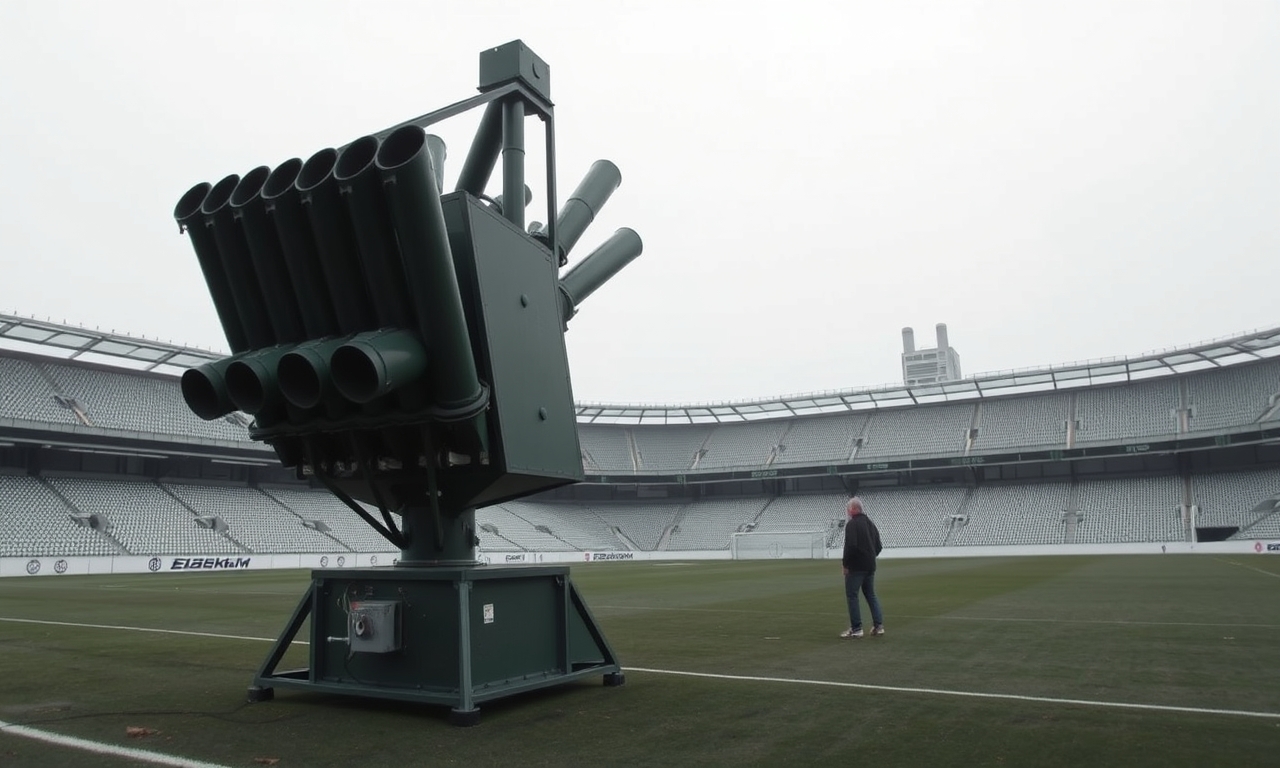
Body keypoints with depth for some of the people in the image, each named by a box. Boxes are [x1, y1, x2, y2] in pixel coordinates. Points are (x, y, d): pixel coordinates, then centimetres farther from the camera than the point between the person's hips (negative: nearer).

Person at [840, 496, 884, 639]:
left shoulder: (852, 524, -14)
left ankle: (856, 628, -1)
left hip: (856, 567, -8)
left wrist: (846, 563, -12)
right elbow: (878, 546, 18)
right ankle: (878, 624, 10)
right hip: (870, 566, 8)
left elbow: (851, 546, -23)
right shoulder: (871, 524, 14)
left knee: (852, 596, -1)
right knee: (871, 595, 16)